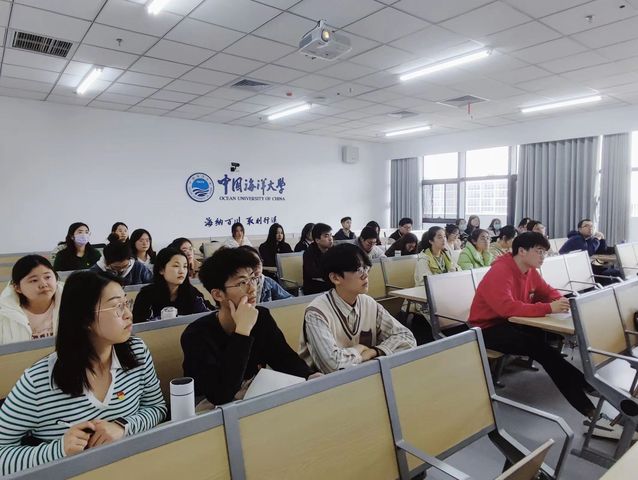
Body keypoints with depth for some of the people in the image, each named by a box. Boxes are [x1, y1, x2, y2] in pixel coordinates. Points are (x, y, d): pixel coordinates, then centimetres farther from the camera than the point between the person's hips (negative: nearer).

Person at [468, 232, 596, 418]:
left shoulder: (530, 270, 4)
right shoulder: (499, 272, -23)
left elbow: (548, 291, 17)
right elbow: (507, 307, -36)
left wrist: (561, 301, -8)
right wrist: (548, 308, -38)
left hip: (511, 323, 9)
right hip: (488, 329, -9)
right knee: (541, 348, -25)